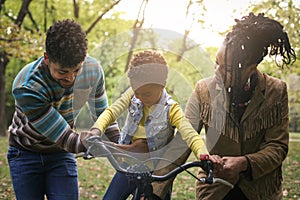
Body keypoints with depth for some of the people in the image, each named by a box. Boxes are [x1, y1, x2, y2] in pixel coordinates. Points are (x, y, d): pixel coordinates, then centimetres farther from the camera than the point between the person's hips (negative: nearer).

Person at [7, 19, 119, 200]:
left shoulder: (93, 69, -19)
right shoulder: (26, 88, -35)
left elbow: (102, 113, 0)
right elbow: (67, 140, -31)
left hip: (61, 154, 3)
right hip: (26, 154, -3)